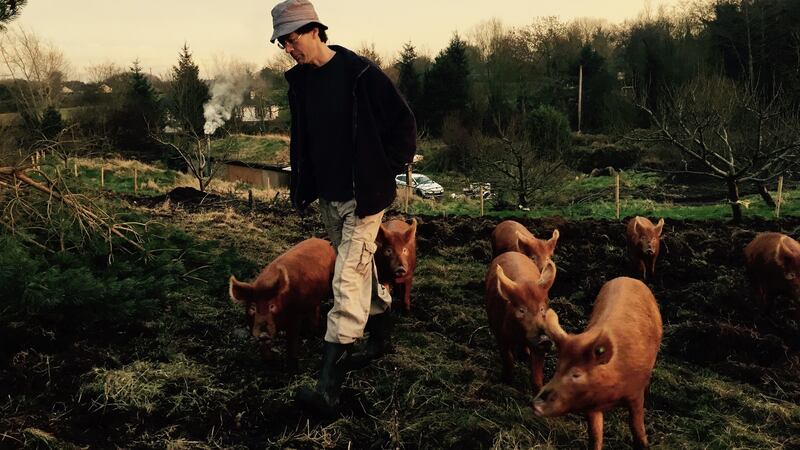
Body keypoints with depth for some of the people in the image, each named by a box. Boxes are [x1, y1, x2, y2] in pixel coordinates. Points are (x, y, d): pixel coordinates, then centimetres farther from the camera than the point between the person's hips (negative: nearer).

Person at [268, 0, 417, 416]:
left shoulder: (360, 73, -14)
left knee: (348, 280, -12)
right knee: (362, 268, 19)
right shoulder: (299, 81, 6)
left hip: (363, 194, -7)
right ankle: (381, 336, 39)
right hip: (328, 195, 7)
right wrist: (300, 185, 12)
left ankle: (328, 388, -15)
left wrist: (387, 171, -6)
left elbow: (403, 124, -7)